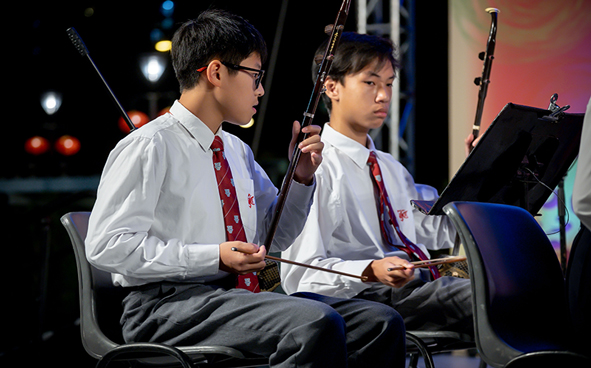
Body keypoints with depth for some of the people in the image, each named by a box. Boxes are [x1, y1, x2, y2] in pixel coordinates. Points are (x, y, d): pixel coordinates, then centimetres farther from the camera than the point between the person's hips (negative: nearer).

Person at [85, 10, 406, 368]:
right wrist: (215, 257, -17)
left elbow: (278, 236, 29)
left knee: (382, 324, -13)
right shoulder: (150, 147, -6)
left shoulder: (238, 151, 18)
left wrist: (301, 178, 10)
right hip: (168, 306, -8)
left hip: (242, 295, 8)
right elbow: (107, 246, -13)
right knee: (317, 323, -32)